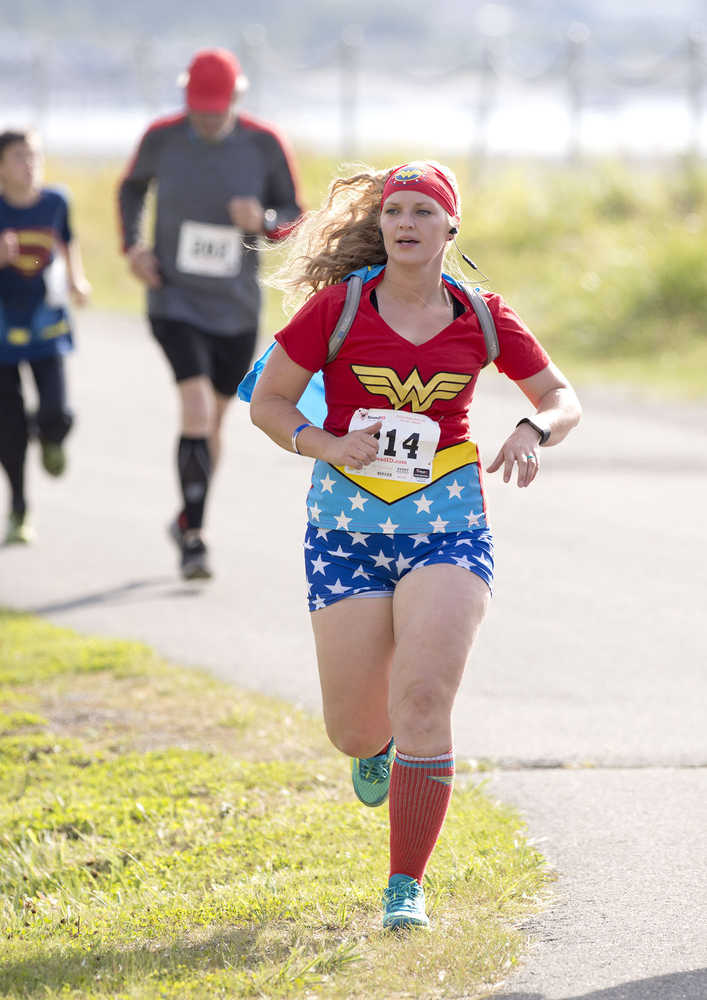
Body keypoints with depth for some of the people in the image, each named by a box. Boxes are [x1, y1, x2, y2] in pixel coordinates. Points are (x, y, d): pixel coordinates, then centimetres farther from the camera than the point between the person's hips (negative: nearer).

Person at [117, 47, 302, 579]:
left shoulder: (266, 145, -10)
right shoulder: (162, 138, -9)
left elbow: (293, 216, 0)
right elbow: (132, 187, 11)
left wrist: (263, 220, -23)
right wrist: (133, 245, -5)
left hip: (237, 310, 2)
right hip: (175, 301, -2)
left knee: (214, 417, 16)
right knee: (197, 405, -21)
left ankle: (188, 520, 40)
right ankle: (193, 539, -15)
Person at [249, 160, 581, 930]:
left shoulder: (481, 316, 1)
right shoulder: (339, 307, -4)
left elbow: (561, 397, 10)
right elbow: (267, 402, 1)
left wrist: (534, 431, -14)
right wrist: (327, 446, -18)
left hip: (447, 527, 0)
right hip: (348, 527, 0)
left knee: (424, 700, -18)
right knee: (354, 733, 3)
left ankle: (406, 887, -6)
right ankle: (378, 747, 44)